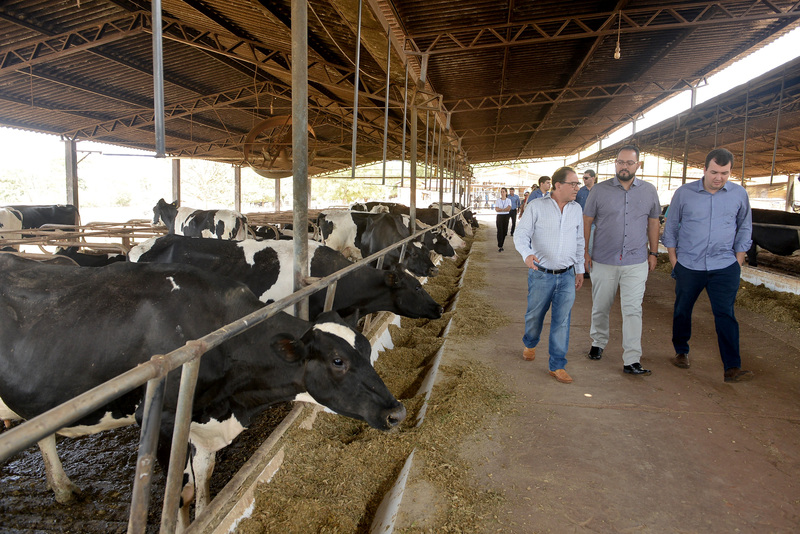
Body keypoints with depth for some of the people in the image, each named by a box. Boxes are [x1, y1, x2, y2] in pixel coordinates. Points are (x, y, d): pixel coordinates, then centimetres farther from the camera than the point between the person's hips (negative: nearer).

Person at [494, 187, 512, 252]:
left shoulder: (508, 200, 5)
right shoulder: (498, 200, 4)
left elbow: (509, 209, -9)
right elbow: (496, 209, -7)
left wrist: (500, 209, -14)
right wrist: (505, 209, -12)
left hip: (506, 216, 1)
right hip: (499, 216, -1)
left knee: (504, 231, 3)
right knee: (500, 231, -11)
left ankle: (501, 244, 18)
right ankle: (499, 246, -10)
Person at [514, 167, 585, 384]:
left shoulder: (576, 209, 7)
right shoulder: (536, 206, -7)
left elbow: (579, 241, 16)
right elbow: (521, 234, -10)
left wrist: (580, 270, 17)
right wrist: (527, 254, -30)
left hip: (567, 276, 3)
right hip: (541, 275, -2)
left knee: (562, 321, 1)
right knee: (534, 315, 13)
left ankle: (557, 366, 12)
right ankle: (530, 344, 44)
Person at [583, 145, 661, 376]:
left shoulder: (649, 191, 5)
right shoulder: (599, 190, -1)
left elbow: (653, 222, 13)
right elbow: (587, 222, 4)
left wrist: (653, 253, 11)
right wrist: (584, 251, 0)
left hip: (636, 263, 0)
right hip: (603, 261, 0)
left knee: (633, 310, -3)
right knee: (600, 308, 11)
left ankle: (631, 360, 1)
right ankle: (598, 343, 34)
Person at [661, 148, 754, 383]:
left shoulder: (739, 194, 2)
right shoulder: (684, 193, -2)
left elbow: (744, 230, 13)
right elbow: (670, 227, 7)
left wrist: (738, 262, 7)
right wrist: (674, 260, 3)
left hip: (724, 267, 0)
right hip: (688, 266, 0)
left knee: (725, 315, -6)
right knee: (682, 311, 12)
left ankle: (732, 368, -4)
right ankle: (681, 352, 32)